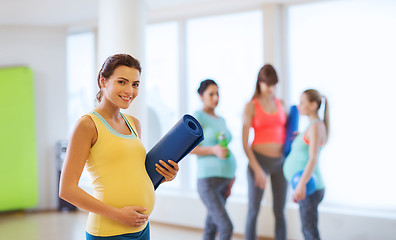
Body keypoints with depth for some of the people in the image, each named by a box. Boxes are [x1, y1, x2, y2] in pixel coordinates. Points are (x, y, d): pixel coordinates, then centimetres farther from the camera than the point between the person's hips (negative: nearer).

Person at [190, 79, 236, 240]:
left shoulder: (221, 120, 17)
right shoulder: (198, 116, -5)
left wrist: (231, 176, 16)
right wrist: (214, 150, -22)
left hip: (226, 180, 7)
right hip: (209, 180, -7)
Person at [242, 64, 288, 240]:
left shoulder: (281, 104, 8)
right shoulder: (251, 106, -4)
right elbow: (245, 142, -7)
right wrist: (257, 169, -14)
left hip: (280, 161, 4)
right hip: (259, 160, -4)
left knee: (279, 211, 7)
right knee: (253, 210, 1)